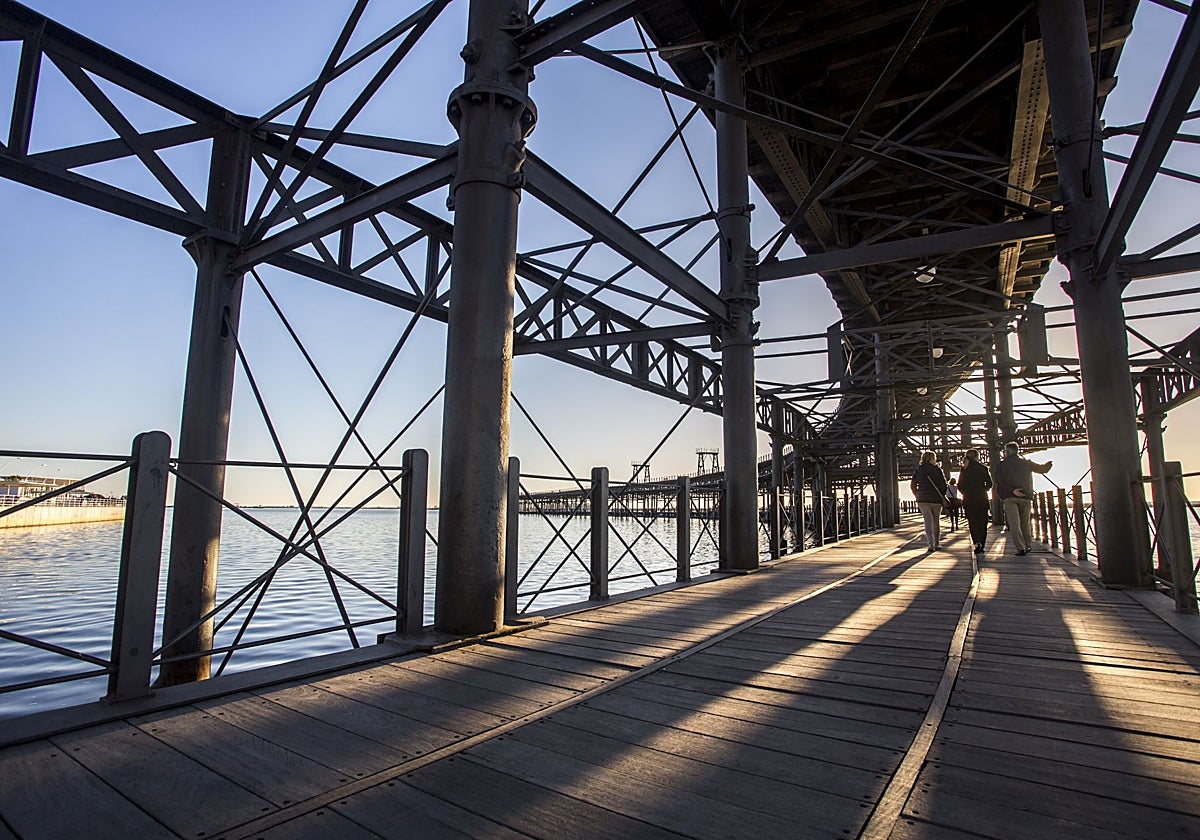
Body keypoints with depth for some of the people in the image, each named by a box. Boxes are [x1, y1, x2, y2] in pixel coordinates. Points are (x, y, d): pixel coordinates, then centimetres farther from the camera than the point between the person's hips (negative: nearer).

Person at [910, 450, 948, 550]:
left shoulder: (918, 470, 3)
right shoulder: (937, 469, -2)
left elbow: (912, 485, 2)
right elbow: (943, 484, -3)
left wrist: (917, 496, 12)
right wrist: (943, 497, 9)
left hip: (923, 499, 1)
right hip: (936, 499, -1)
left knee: (928, 520, 0)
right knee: (936, 520, 13)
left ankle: (930, 543, -14)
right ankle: (937, 543, 19)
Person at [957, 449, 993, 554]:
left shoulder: (964, 469, 0)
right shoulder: (983, 468, 2)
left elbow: (960, 486, 1)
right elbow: (989, 484, 1)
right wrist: (982, 491, 16)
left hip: (968, 500, -1)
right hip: (982, 499, 1)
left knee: (972, 522, 2)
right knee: (982, 523, 9)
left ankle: (977, 542, -18)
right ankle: (981, 545, 8)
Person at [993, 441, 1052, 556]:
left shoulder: (1001, 465, 2)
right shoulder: (1027, 463, 10)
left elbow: (1000, 482, -11)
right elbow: (1042, 469, 23)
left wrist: (1012, 490, -13)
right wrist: (1049, 463, 43)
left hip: (1009, 497, -3)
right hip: (1025, 497, 3)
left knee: (1014, 524, -4)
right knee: (1025, 523, 14)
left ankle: (1021, 548, -12)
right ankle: (1027, 546, 17)